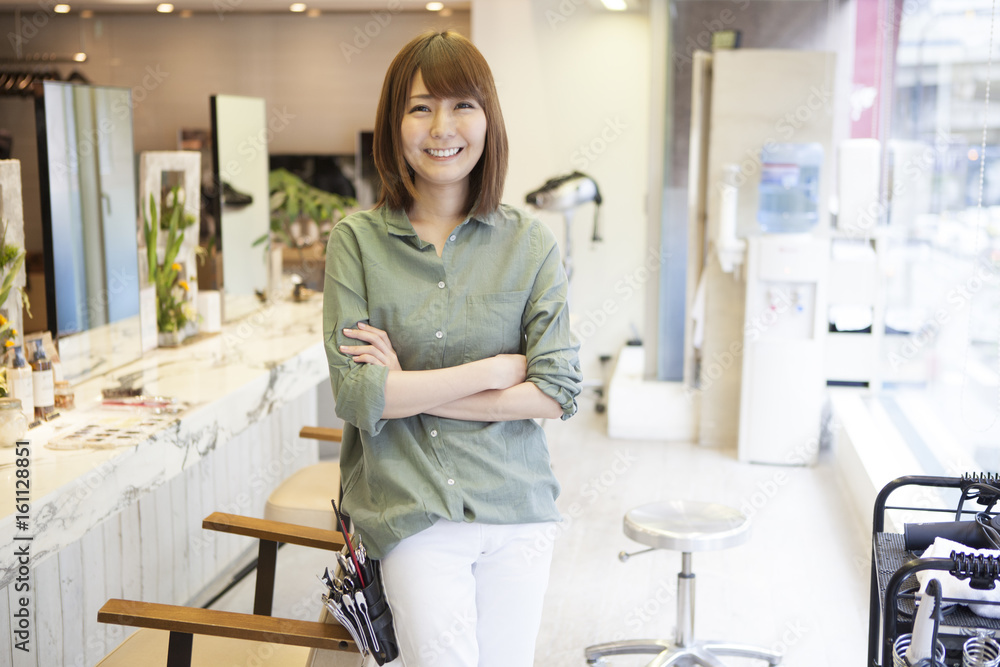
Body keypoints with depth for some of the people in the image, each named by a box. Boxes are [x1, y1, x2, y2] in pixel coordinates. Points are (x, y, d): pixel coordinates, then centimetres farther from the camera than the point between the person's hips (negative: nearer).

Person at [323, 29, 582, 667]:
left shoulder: (531, 244, 0)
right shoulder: (358, 240, -2)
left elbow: (559, 392, -7)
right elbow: (357, 395, -10)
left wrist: (408, 388, -11)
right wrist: (497, 369, -11)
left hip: (516, 515, 2)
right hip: (412, 514, -1)